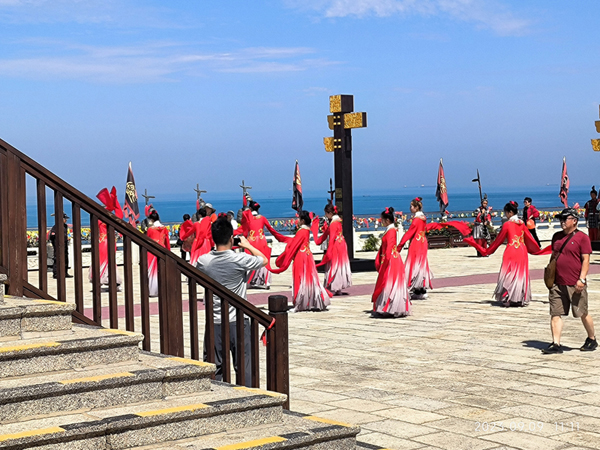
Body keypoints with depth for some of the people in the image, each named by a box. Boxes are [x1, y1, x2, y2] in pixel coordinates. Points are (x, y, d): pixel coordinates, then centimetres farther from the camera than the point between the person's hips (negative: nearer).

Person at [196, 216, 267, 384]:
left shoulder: (203, 261, -5)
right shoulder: (240, 260, -14)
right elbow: (264, 259, 4)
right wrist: (248, 245, 19)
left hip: (215, 322, 3)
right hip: (238, 321, -2)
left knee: (213, 368, 10)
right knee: (243, 366, 6)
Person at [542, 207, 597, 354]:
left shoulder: (582, 237, -6)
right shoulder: (557, 236, 13)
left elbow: (585, 260, -9)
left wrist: (582, 279, -17)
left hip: (575, 284, -6)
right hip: (557, 284, 6)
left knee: (582, 313, 5)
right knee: (555, 313, -1)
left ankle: (592, 340, 25)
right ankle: (556, 344, 1)